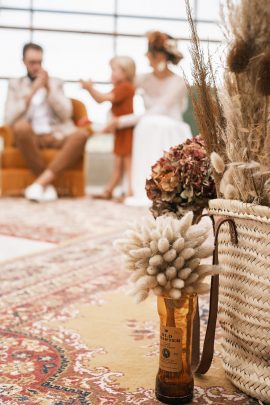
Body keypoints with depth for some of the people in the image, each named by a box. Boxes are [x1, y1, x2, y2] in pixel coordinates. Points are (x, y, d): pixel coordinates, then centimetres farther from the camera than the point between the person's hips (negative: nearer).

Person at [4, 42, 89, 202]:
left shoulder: (56, 82, 18)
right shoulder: (15, 84, 14)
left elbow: (66, 114, 3)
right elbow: (9, 119, -2)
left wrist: (48, 88, -6)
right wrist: (32, 92, -9)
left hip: (57, 136, 1)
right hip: (31, 138, -1)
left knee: (82, 134, -31)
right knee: (21, 126, -36)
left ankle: (41, 182, -32)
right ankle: (48, 184, -25)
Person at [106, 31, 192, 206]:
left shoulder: (178, 83, -10)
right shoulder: (145, 80, 6)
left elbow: (157, 112, -17)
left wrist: (122, 121, -19)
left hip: (171, 134, -2)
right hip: (149, 132, 3)